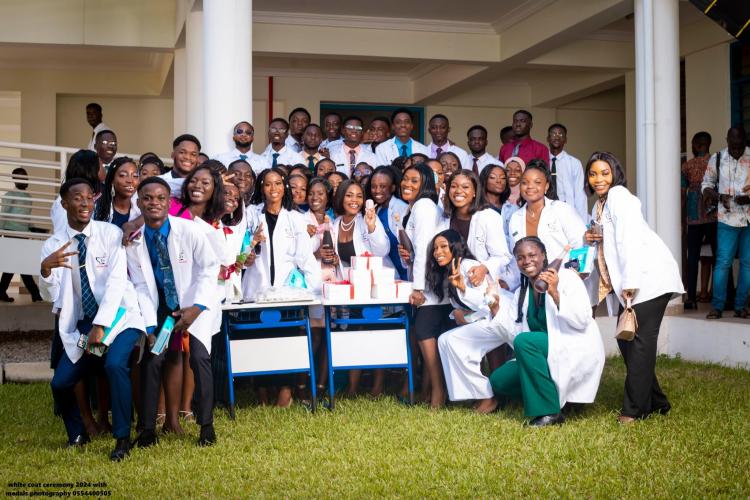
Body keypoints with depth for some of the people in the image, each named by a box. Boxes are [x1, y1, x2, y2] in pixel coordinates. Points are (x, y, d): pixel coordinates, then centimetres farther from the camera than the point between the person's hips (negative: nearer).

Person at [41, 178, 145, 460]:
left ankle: (122, 438, -12)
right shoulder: (53, 245, 2)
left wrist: (101, 326, -21)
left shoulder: (110, 234, -7)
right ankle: (77, 435, 24)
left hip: (119, 315, -4)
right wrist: (46, 269, -25)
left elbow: (116, 282, -14)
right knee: (60, 383, -6)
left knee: (115, 364, -29)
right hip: (82, 323, 4)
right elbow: (50, 296, -3)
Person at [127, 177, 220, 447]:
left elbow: (209, 268, -9)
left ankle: (206, 426, -1)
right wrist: (150, 327, -14)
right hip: (159, 307, 2)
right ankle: (148, 429, 3)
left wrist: (196, 308, -17)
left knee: (199, 357, -17)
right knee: (151, 359, -11)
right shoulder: (133, 240, -11)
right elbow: (140, 286, -6)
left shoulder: (189, 230, -18)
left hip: (195, 304, -2)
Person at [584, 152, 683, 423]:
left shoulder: (619, 195, -8)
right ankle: (655, 402, 19)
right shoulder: (598, 207, 19)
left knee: (641, 339, -8)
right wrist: (593, 238, 3)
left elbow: (629, 238, -18)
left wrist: (629, 282, -22)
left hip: (649, 276, -10)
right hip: (629, 281, 10)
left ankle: (635, 408, -4)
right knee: (625, 338, 9)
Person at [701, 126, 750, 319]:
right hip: (728, 218, -1)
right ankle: (717, 306, 3)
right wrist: (719, 197, -10)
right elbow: (706, 185, 9)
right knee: (723, 262, -4)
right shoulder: (717, 159, 3)